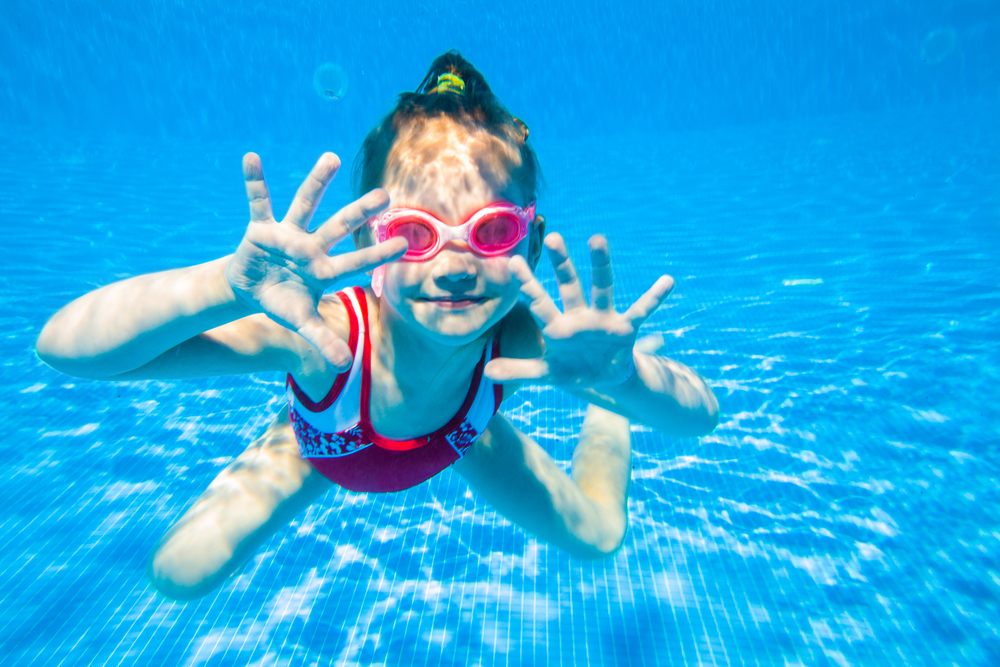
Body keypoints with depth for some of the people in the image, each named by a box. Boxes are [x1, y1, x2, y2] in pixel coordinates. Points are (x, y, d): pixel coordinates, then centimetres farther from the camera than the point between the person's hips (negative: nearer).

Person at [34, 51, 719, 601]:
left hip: (461, 441, 1)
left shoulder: (520, 342, -40)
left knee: (597, 539, 9)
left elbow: (701, 414, -35)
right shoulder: (325, 336, -45)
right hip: (325, 448, 0)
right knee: (181, 575, 1)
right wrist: (232, 283, -65)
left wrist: (621, 381, -59)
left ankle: (604, 414, 43)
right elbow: (66, 346, -45)